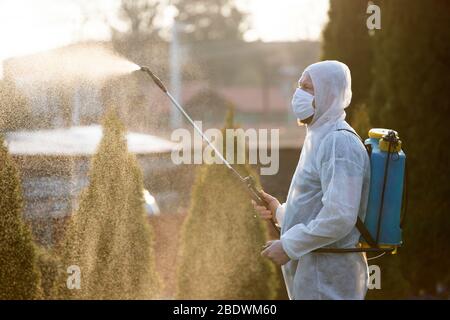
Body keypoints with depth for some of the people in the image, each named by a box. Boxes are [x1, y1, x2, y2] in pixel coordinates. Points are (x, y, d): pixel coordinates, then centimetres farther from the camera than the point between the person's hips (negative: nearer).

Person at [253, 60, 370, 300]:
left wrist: (288, 246, -19)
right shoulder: (320, 139, 17)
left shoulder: (340, 143, -16)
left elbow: (339, 217, -25)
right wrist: (279, 211, 12)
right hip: (313, 278, 10)